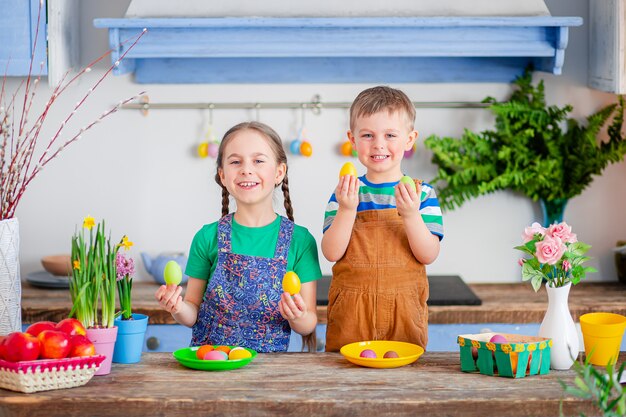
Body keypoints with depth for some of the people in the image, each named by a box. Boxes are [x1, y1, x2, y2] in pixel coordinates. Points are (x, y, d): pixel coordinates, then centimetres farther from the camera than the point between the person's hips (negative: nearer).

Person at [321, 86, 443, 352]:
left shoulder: (422, 193, 0)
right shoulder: (345, 191, 1)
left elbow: (429, 255, -8)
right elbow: (332, 253, -7)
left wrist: (411, 215, -22)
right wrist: (346, 210, -20)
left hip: (403, 314, 0)